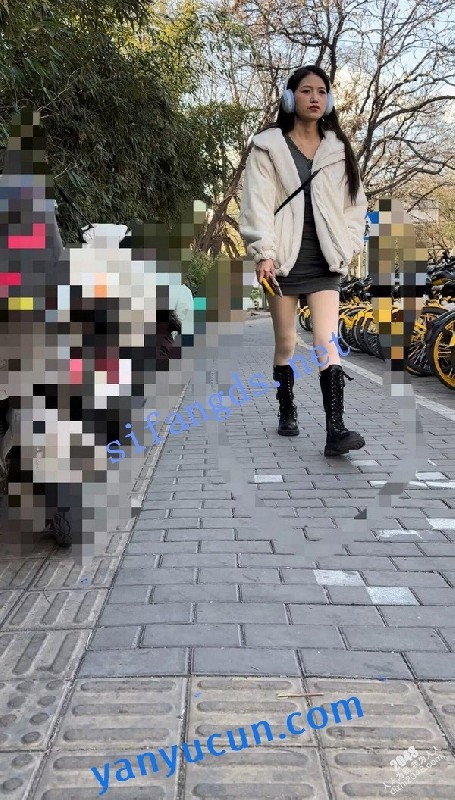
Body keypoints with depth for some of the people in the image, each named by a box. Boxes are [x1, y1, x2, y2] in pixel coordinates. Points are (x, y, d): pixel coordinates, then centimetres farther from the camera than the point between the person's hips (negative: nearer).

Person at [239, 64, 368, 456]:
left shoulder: (339, 148, 11)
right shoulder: (268, 146, 2)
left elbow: (355, 201, 14)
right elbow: (257, 203, -6)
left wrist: (349, 246, 1)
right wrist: (263, 252, -17)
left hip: (324, 262, 1)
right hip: (284, 259, -1)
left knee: (328, 343, -10)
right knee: (286, 343, 8)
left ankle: (336, 430, -15)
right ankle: (287, 413, 26)